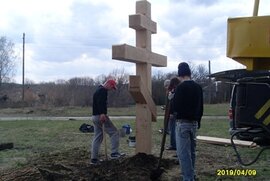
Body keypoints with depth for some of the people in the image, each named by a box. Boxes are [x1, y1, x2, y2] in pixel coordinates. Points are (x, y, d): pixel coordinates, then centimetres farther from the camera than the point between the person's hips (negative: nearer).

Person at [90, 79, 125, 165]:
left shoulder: (98, 90, 23)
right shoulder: (103, 90, -9)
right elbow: (100, 102, -25)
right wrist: (102, 113, -35)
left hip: (94, 116, 10)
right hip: (101, 116, -10)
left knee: (97, 137, 12)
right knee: (114, 132, -1)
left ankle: (94, 159, 12)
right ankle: (114, 153, -3)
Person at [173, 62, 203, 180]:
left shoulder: (181, 87, -14)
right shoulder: (198, 87, 9)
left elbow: (176, 107, -14)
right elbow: (201, 107, 15)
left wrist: (172, 98, 5)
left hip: (183, 123, -8)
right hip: (194, 123, 8)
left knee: (183, 153, -5)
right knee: (191, 151, 16)